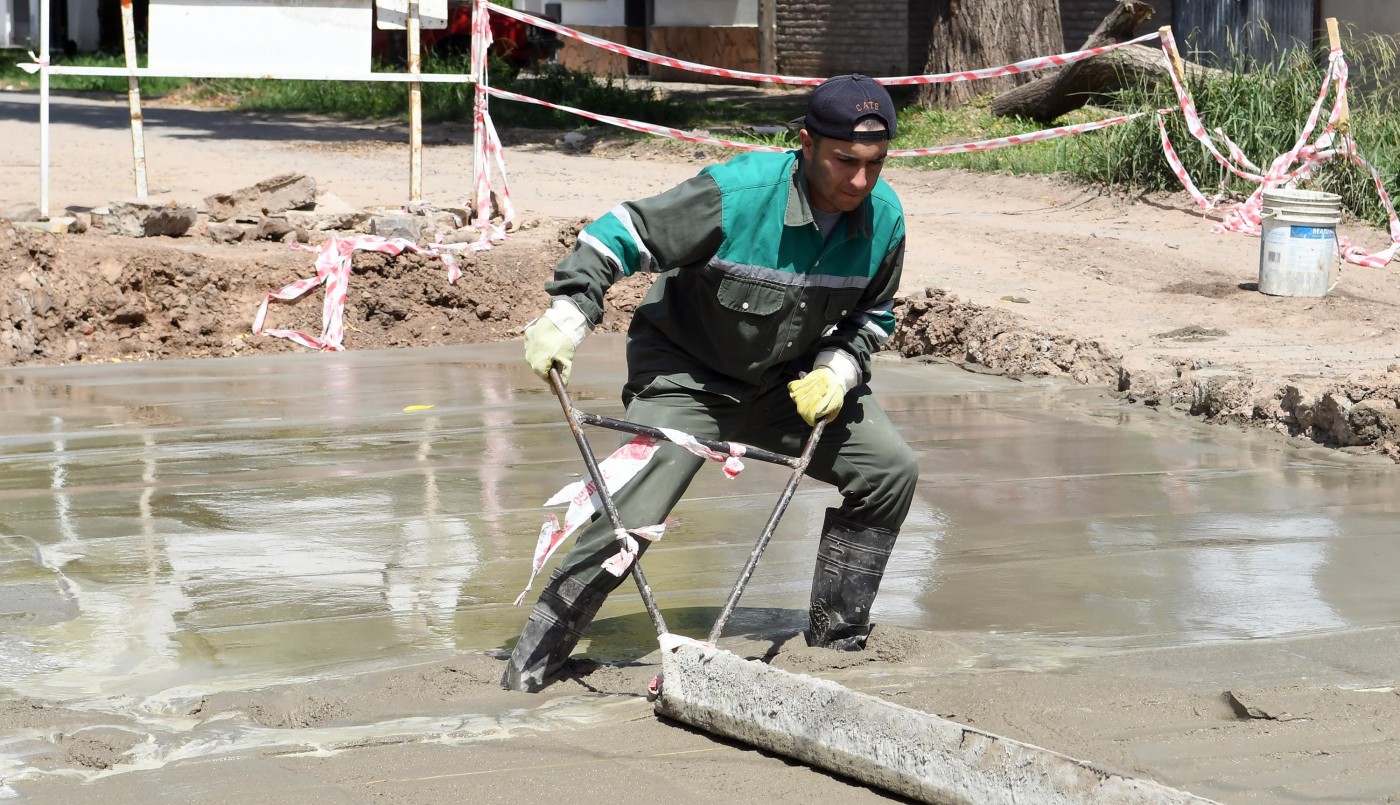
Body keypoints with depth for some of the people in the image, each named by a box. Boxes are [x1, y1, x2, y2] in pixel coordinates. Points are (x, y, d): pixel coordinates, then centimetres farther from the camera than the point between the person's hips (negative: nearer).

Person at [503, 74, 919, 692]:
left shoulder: (883, 217, -11)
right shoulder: (739, 193, -30)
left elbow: (873, 315, 6)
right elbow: (626, 231, -23)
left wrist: (836, 373, -12)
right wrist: (568, 313, -32)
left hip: (786, 381, 6)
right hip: (684, 375, -6)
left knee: (891, 469, -4)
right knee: (631, 515, -19)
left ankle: (836, 642, 10)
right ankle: (532, 662, -7)